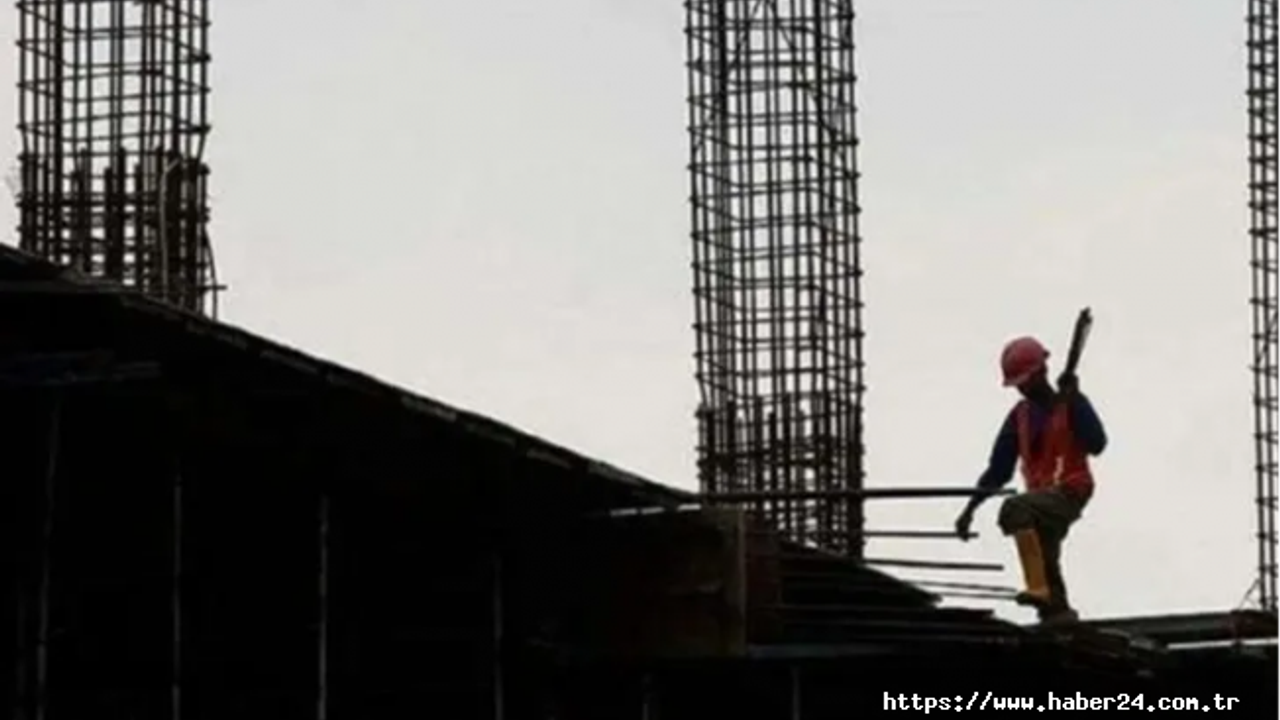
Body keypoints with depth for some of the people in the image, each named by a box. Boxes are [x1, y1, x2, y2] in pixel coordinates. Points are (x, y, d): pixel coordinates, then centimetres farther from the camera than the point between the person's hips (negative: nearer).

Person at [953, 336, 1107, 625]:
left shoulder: (1072, 405, -1)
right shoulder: (1020, 416, 14)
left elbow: (1097, 445, -17)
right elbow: (999, 469, 17)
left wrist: (1073, 400, -21)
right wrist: (970, 509, 11)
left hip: (1068, 493, -7)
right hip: (1043, 499, 7)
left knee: (1014, 509, -31)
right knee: (1044, 563, 4)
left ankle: (1039, 589, -38)